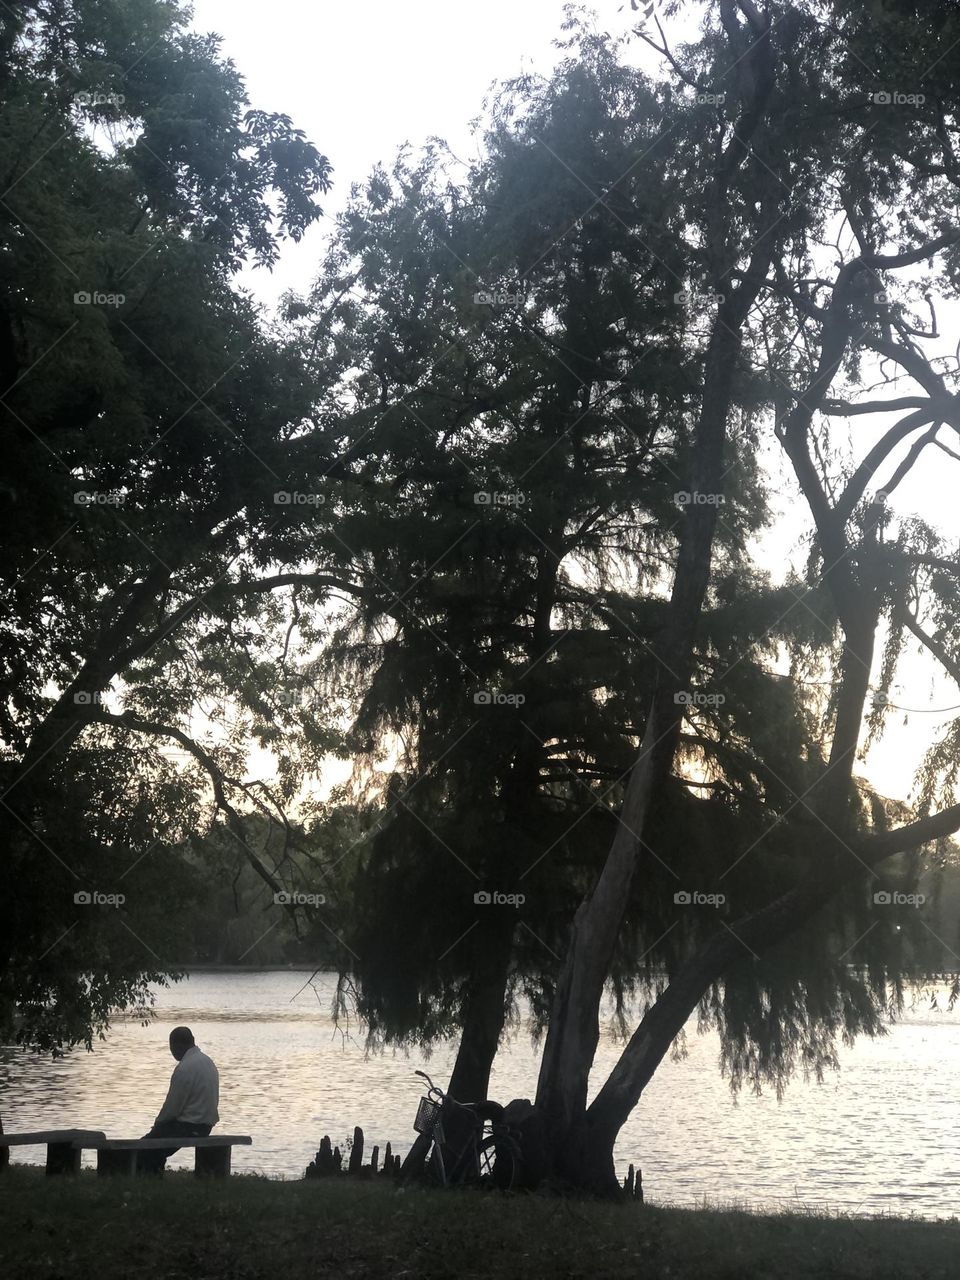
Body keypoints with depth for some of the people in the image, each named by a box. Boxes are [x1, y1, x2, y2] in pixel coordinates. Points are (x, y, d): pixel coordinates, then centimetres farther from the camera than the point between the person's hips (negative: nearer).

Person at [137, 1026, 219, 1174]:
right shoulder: (208, 1062, 10)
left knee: (144, 1149, -2)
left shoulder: (184, 1068, -19)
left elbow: (172, 1107, -16)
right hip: (205, 1126, 9)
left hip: (189, 1126, -9)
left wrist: (158, 1123, 4)